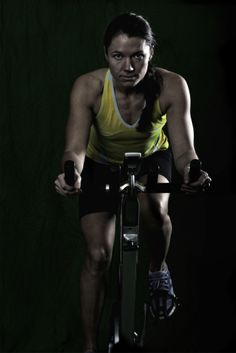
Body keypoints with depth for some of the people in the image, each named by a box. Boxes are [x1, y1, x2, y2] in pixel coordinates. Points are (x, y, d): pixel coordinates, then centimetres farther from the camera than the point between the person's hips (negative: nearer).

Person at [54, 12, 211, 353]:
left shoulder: (172, 86, -31)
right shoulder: (89, 87, -33)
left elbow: (184, 149, -32)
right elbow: (75, 146, -40)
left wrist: (191, 169, -55)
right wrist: (72, 173, -62)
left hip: (151, 160, 0)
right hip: (101, 166, 0)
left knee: (151, 206, -34)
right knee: (98, 255, -5)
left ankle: (158, 270, 0)